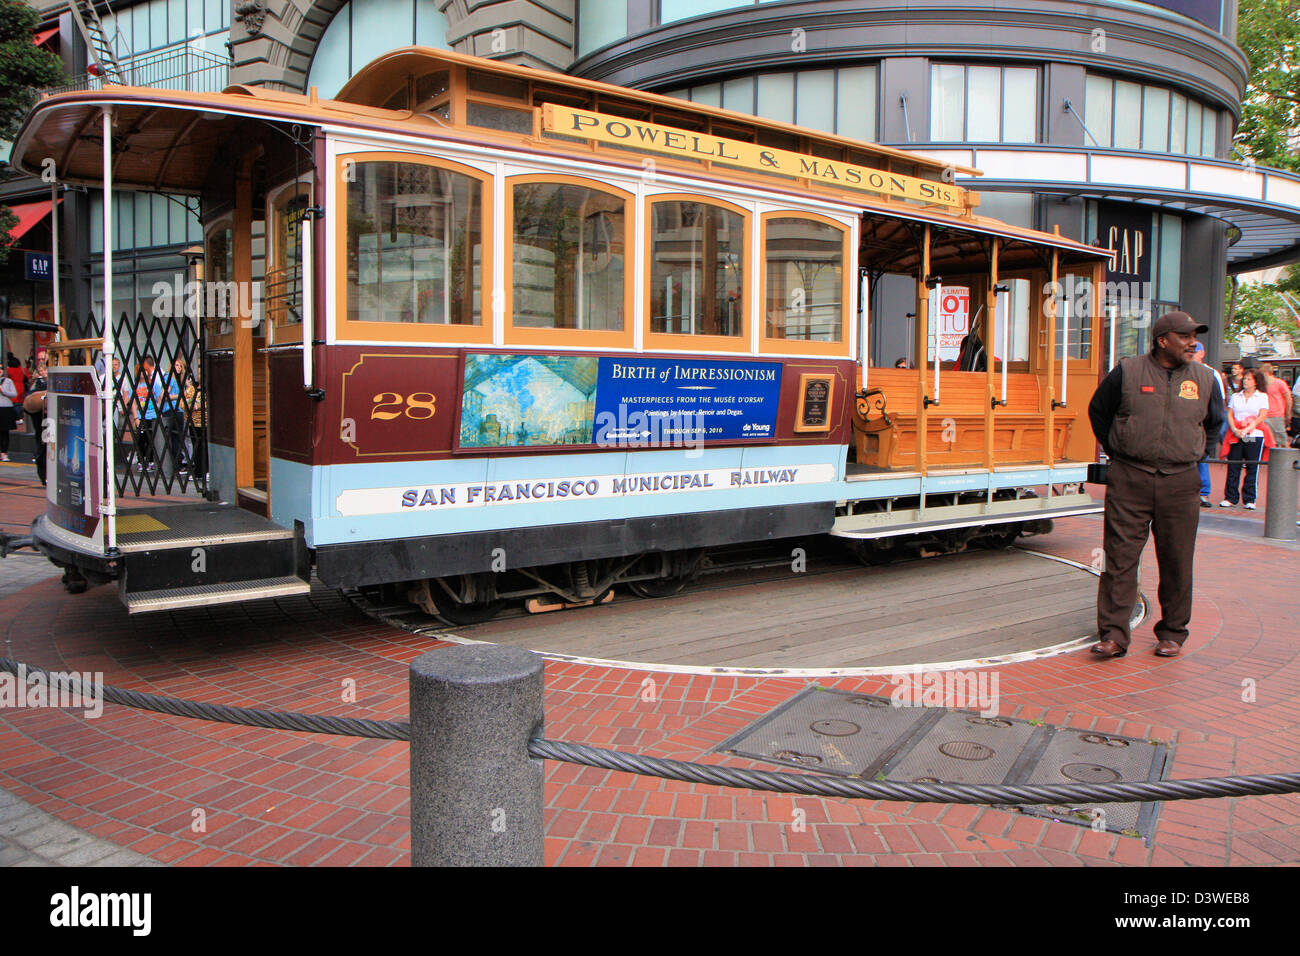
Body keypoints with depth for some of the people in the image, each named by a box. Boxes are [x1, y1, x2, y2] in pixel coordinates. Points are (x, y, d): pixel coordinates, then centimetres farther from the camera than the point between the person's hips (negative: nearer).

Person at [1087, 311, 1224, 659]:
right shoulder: (1127, 372, 0)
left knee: (1176, 562, 7)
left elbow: (1215, 423, 24)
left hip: (1180, 483, 2)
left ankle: (1172, 634, 22)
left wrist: (1192, 455, 17)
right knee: (1120, 557, -4)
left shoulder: (1203, 379, 8)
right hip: (1129, 480, -2)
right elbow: (1098, 411, 11)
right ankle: (1113, 636, -1)